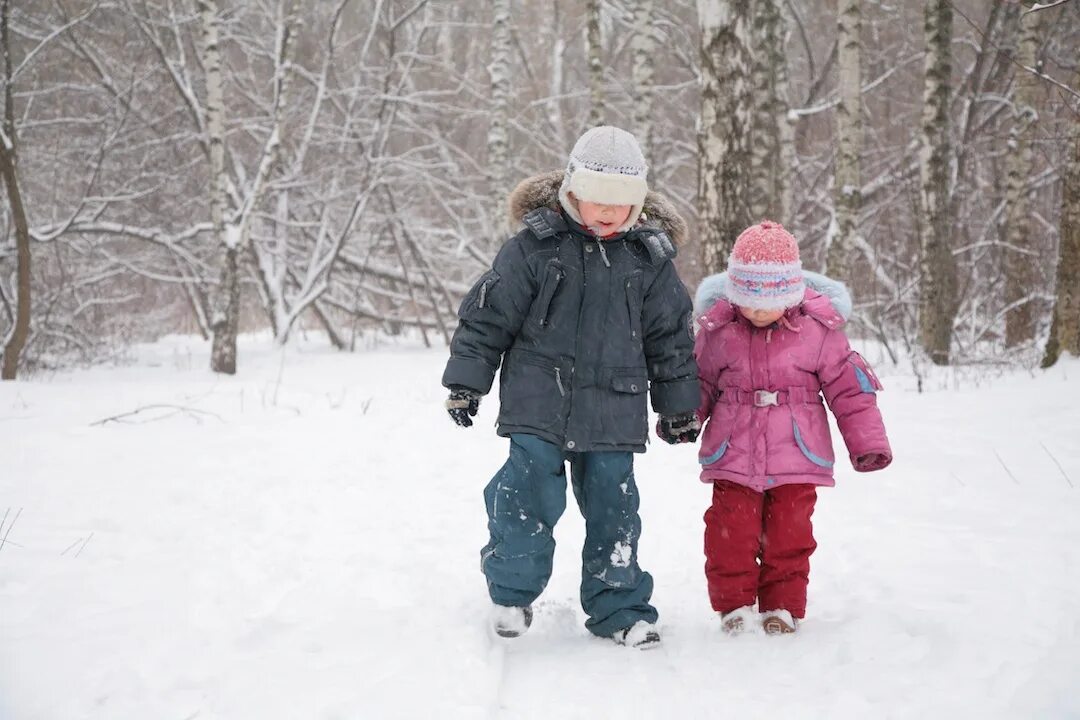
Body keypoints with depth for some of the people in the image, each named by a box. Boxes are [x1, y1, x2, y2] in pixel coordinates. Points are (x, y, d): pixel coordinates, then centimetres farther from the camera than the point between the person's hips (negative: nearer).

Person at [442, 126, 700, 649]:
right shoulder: (535, 246, -6)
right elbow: (488, 315, -1)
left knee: (612, 505, 5)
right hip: (538, 404, -2)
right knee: (530, 495, -8)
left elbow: (672, 337, 11)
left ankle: (618, 608, 17)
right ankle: (511, 591, 13)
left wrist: (679, 407, 14)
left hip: (613, 410, 2)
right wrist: (466, 382, -1)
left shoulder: (649, 257, 2)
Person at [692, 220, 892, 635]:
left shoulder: (817, 329, -4)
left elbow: (849, 386, 2)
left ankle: (782, 607, 17)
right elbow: (699, 380, 10)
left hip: (795, 458, 0)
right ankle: (734, 604, 12)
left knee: (788, 535, 4)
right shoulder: (718, 328, -2)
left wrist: (868, 442, 1)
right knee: (731, 534, -2)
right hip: (733, 457, 1)